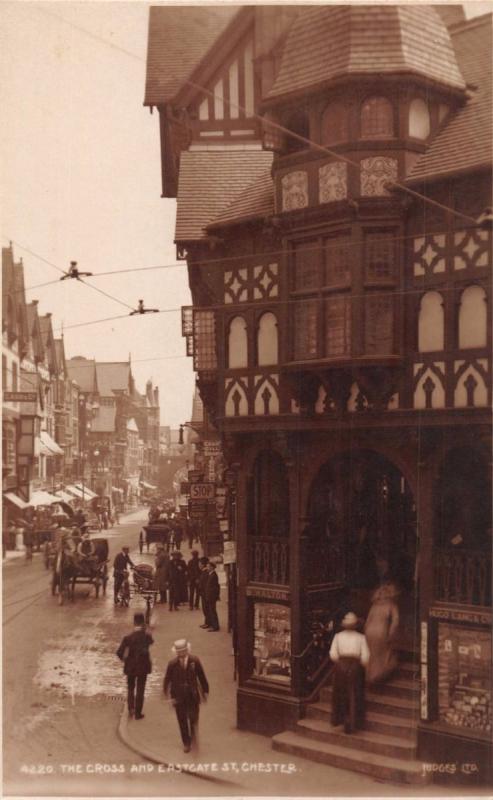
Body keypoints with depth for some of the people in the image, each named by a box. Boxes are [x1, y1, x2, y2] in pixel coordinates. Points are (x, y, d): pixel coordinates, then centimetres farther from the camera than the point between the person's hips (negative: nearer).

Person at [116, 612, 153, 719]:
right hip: (143, 667, 0)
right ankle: (138, 713, 17)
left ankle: (131, 709, 10)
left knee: (130, 688, 22)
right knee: (140, 690, 12)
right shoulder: (146, 636, -16)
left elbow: (119, 652, -17)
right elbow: (151, 642, 7)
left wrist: (124, 659, 3)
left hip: (130, 666, 0)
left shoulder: (128, 637, -16)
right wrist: (144, 631, -1)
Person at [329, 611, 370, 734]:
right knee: (353, 696, 8)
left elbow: (333, 655, -6)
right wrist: (361, 666, 11)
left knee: (340, 693, 18)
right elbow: (365, 657, -7)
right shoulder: (360, 638, -3)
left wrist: (340, 662, 11)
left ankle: (337, 719, 29)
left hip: (341, 665, 2)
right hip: (355, 667, -1)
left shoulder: (338, 636, 0)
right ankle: (350, 723, 6)